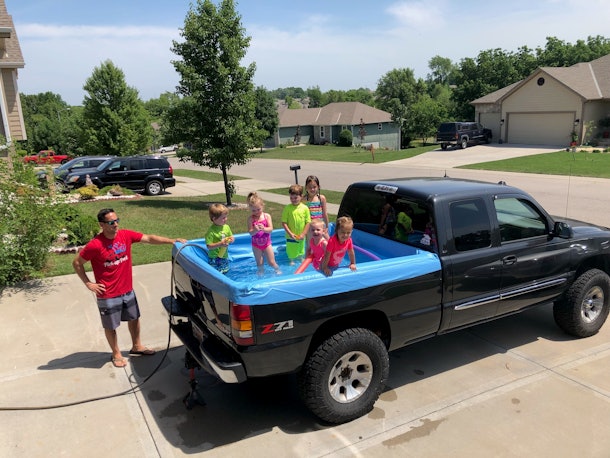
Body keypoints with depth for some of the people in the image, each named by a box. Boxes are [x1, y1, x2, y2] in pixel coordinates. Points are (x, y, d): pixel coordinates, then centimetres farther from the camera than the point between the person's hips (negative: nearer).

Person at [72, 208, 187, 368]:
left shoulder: (125, 235, -8)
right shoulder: (95, 245, -21)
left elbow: (149, 238, -7)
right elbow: (77, 263, -10)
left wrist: (171, 240, -17)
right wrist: (88, 283, -11)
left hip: (128, 290, 6)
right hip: (108, 295, -5)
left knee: (134, 318, 20)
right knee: (110, 326, 12)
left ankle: (136, 346, 42)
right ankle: (116, 354, 33)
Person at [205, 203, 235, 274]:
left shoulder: (226, 227, 1)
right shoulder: (211, 231, -19)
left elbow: (231, 237, 14)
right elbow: (209, 246, -20)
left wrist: (231, 239, -10)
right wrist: (220, 244, -31)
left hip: (225, 256, 6)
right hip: (214, 258, -6)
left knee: (225, 272, 18)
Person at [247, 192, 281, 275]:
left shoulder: (267, 216, -9)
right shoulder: (251, 218, -11)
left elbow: (271, 229, -15)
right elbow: (250, 232, -15)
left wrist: (264, 229, -36)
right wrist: (255, 230, -38)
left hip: (266, 243, 0)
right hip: (256, 245, 0)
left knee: (272, 262, 6)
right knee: (259, 264, 11)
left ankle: (278, 271, 32)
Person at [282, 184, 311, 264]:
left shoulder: (305, 208, -8)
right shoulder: (287, 208, -11)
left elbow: (308, 222, -4)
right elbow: (284, 222, -10)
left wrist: (303, 234, -10)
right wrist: (290, 233, -16)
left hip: (301, 236, 1)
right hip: (290, 236, -1)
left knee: (301, 251, 20)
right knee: (291, 252, 12)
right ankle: (292, 261, 37)